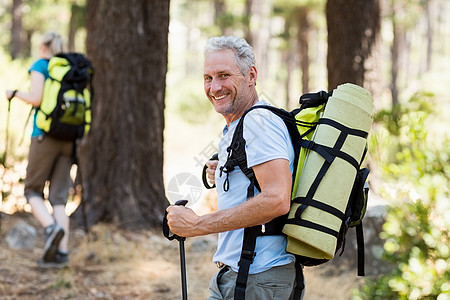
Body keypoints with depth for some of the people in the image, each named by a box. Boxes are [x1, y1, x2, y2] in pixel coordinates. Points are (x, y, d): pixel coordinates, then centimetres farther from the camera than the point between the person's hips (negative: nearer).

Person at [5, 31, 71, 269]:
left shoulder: (40, 66, -1)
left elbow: (36, 99, -14)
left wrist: (15, 94, 4)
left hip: (44, 136, -5)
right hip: (68, 141, 5)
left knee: (33, 191, 7)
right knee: (58, 197, 3)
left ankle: (51, 228, -22)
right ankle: (62, 252, -10)